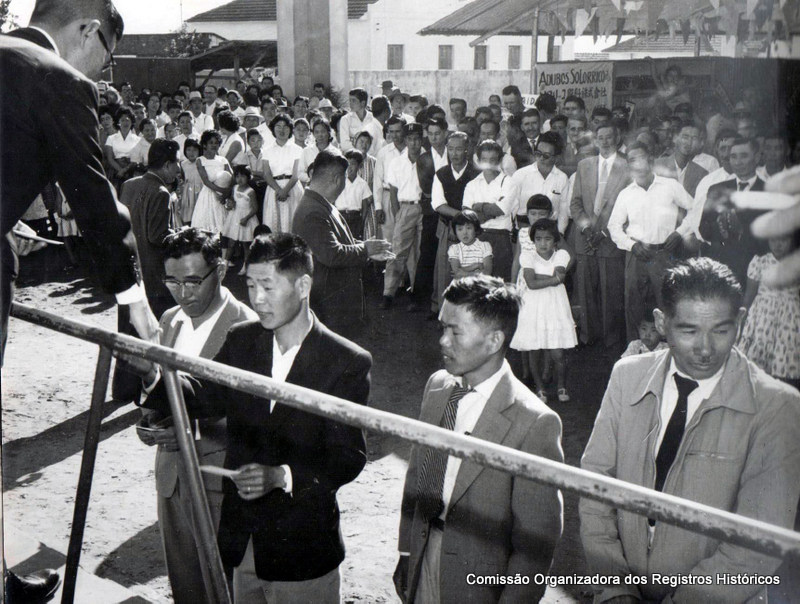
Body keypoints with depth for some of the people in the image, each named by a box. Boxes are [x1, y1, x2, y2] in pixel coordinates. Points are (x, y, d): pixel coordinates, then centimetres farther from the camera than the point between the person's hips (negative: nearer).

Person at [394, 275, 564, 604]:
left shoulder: (534, 423, -23)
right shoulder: (437, 386, -2)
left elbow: (536, 539, -17)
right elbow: (416, 478, 7)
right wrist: (406, 553, 11)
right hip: (422, 564, 5)